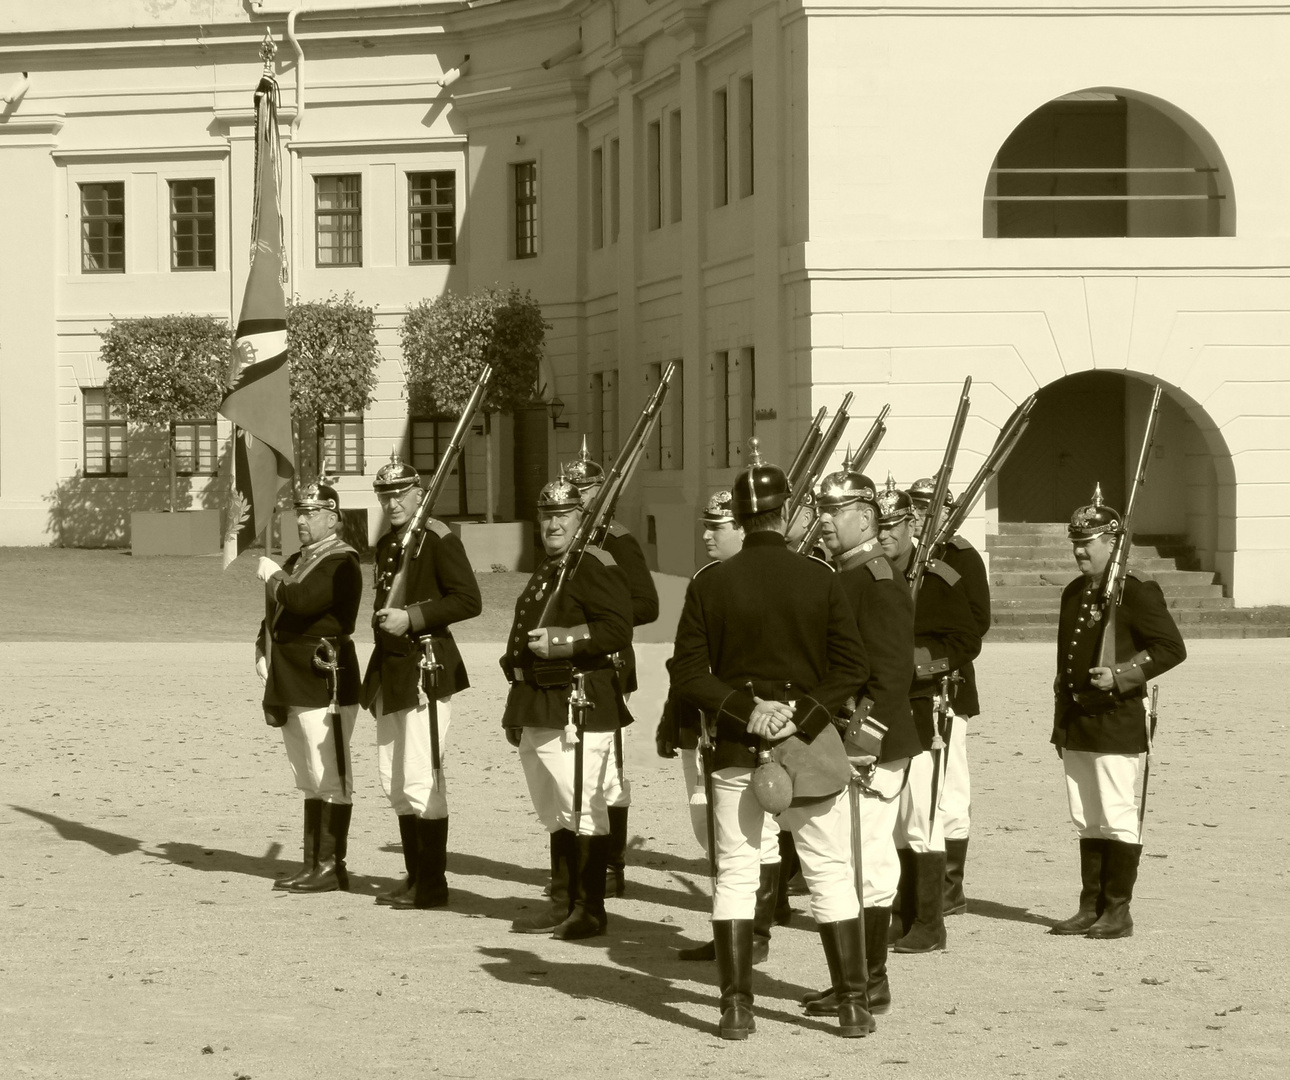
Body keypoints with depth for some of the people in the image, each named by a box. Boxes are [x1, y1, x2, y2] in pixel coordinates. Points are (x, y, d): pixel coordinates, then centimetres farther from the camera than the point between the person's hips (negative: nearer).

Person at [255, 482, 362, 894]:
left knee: (329, 779, -6)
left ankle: (331, 867, -4)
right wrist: (264, 653, 7)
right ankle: (314, 864, 17)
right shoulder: (299, 561, 19)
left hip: (325, 682, -9)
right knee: (310, 780, 12)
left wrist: (274, 577, -8)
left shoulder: (341, 563, -10)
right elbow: (274, 613, 23)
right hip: (293, 684, 9)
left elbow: (302, 601, -25)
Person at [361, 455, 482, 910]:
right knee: (393, 781, 11)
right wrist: (383, 617, 12)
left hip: (427, 668, -9)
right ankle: (415, 876, 19)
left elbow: (469, 600, -15)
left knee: (420, 780, -10)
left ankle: (433, 884, -4)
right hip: (391, 673, 9)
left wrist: (412, 617, -20)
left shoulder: (439, 540, -9)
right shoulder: (386, 545, 17)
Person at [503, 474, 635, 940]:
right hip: (540, 708, 10)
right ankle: (563, 905, 22)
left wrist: (562, 640, -22)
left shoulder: (595, 567, -9)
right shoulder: (545, 572, 20)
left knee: (582, 811, -7)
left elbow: (617, 629, -18)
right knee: (554, 812, 14)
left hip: (579, 705, -10)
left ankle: (590, 910, -1)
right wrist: (518, 710, 25)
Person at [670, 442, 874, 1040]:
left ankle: (737, 1007, 3)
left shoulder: (710, 584, -4)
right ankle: (852, 1004, 7)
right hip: (812, 745, 0)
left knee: (735, 875, 6)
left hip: (736, 747, 0)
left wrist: (745, 710, -9)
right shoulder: (820, 579, -4)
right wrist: (804, 717, -8)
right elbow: (850, 667, -7)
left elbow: (689, 672, -6)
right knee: (831, 875, 6)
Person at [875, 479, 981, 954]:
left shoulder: (939, 580, -4)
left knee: (919, 819, -8)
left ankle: (929, 923, -3)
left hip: (919, 713, -5)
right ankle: (897, 916, 17)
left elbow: (967, 642, -4)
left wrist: (920, 660, -17)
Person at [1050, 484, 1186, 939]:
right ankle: (1091, 907, 15)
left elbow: (1172, 648, -10)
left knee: (1117, 819, -4)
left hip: (1115, 726, -8)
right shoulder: (1074, 593, 16)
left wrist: (1121, 676, -20)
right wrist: (1061, 724, 20)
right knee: (1086, 821, 10)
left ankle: (1118, 911, 1)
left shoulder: (1136, 591, -8)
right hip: (1076, 726, 8)